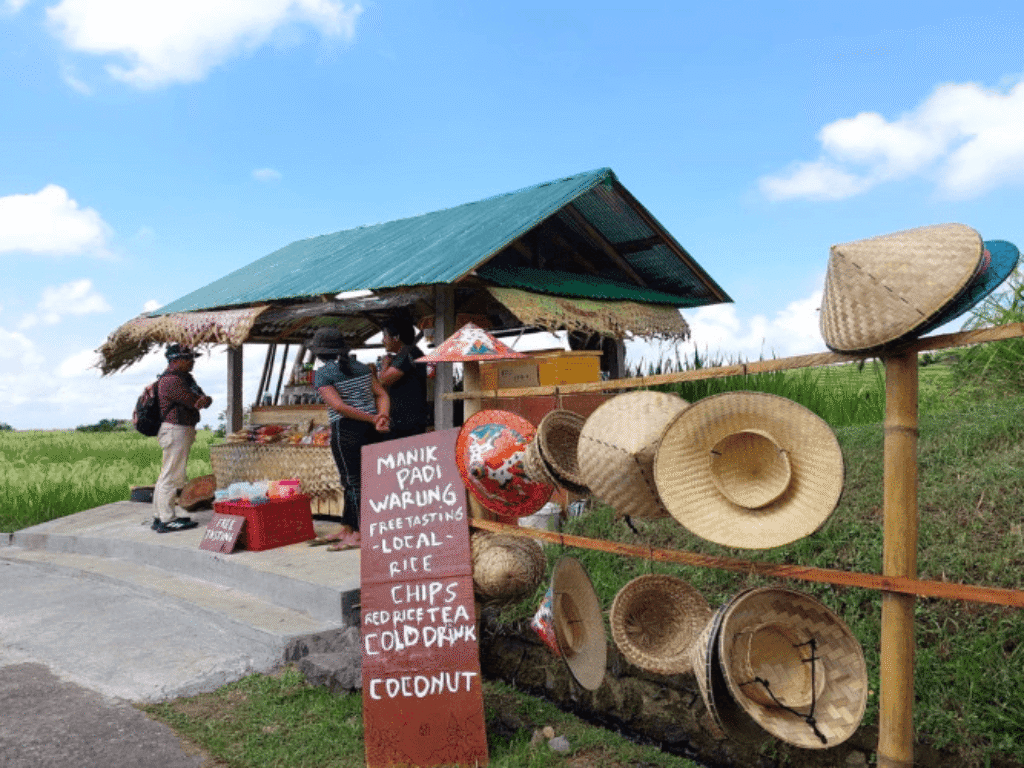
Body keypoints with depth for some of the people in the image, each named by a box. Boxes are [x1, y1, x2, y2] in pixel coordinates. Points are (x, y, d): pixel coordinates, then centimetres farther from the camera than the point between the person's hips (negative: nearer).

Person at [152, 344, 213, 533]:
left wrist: (205, 399, -14)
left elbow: (202, 400, 8)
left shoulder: (185, 377, 17)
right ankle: (167, 520, -3)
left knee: (166, 476, 14)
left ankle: (159, 517, 22)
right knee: (172, 476, -7)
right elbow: (193, 402, -20)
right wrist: (201, 399, 0)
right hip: (176, 430, -11)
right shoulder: (171, 380, -15)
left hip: (184, 430, 11)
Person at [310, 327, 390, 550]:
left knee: (354, 482, 0)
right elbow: (382, 395, 4)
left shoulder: (322, 374, -6)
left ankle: (358, 534, 6)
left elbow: (339, 406, -16)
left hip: (346, 431, -6)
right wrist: (381, 418, -10)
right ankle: (346, 530, 24)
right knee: (352, 481, 16)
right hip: (370, 431, 6)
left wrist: (373, 419, -13)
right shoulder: (362, 367, 12)